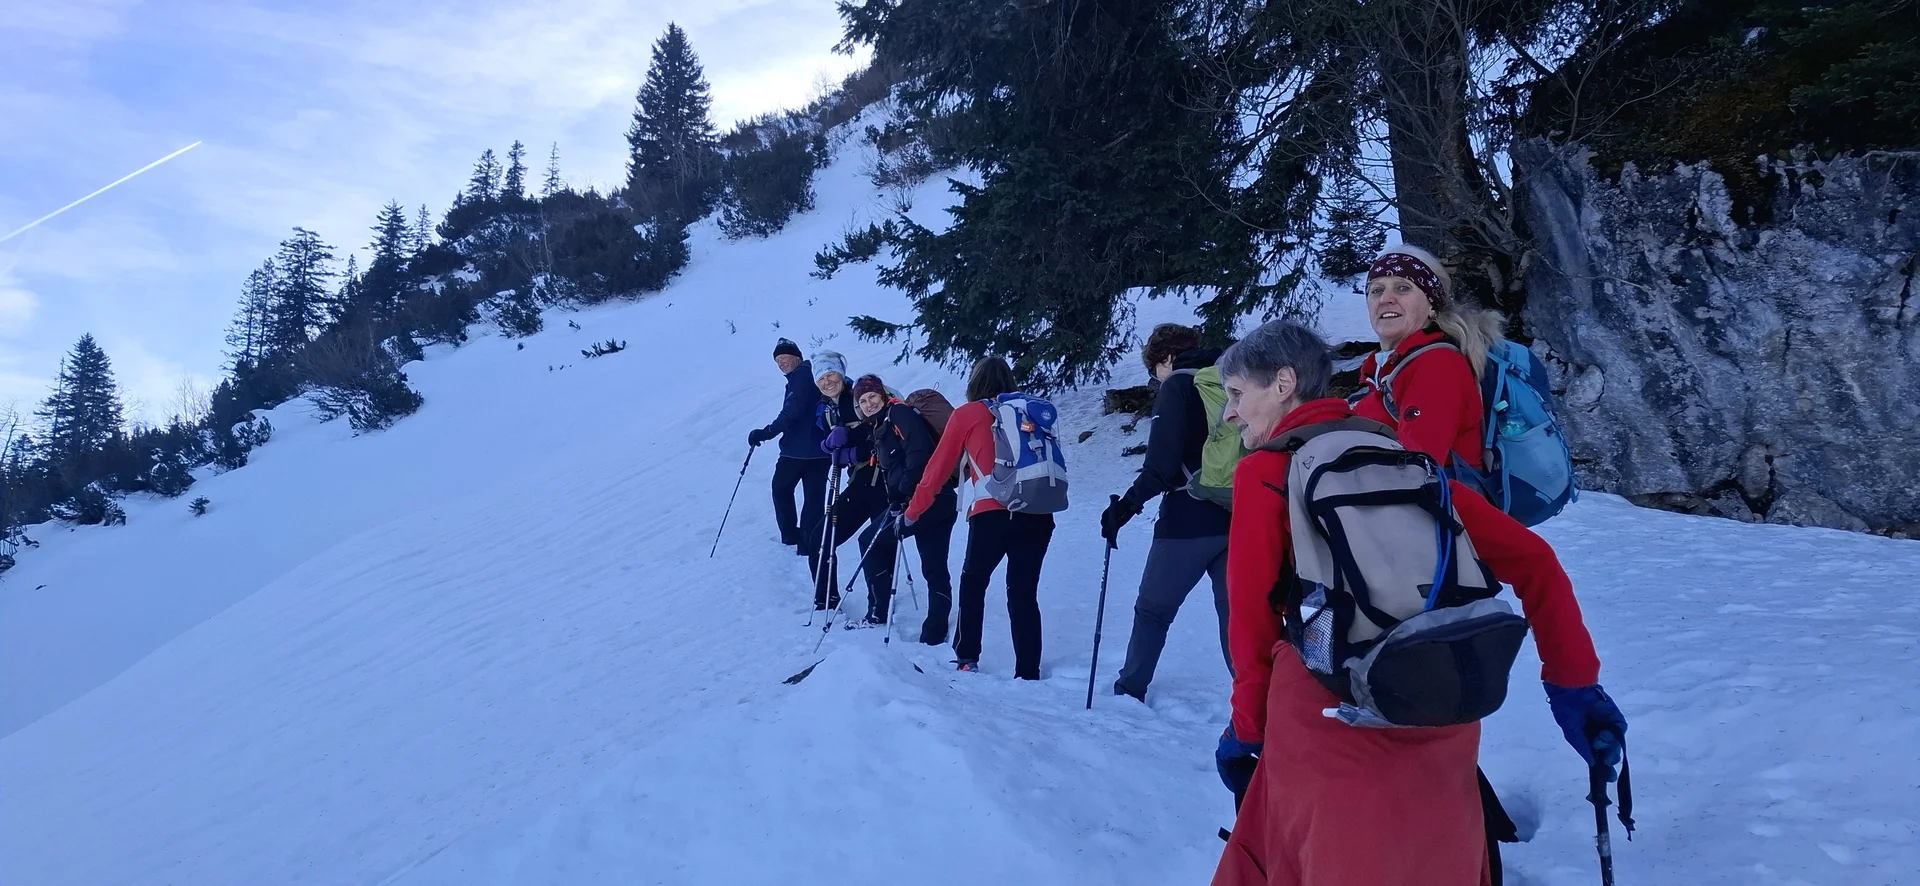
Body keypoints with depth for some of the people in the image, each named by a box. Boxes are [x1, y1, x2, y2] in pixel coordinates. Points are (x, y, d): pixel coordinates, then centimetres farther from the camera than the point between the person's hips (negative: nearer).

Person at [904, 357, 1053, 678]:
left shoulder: (967, 414, 10)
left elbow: (938, 468, 12)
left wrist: (912, 513, 19)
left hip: (992, 513, -3)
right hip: (1038, 514, 3)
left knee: (973, 582, 20)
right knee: (1024, 594, 9)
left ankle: (966, 658, 18)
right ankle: (1028, 674, 6)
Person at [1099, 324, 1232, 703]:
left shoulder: (1177, 386, -5)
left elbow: (1163, 462, -15)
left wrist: (1128, 504, -9)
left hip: (1189, 519, -5)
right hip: (1237, 517, 6)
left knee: (1152, 610, 8)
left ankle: (1129, 693, 12)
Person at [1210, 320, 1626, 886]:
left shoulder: (1264, 473, -2)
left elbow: (1253, 617, -2)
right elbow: (1531, 560, 10)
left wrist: (1246, 729, 10)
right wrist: (1574, 684, 13)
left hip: (1331, 718, -5)